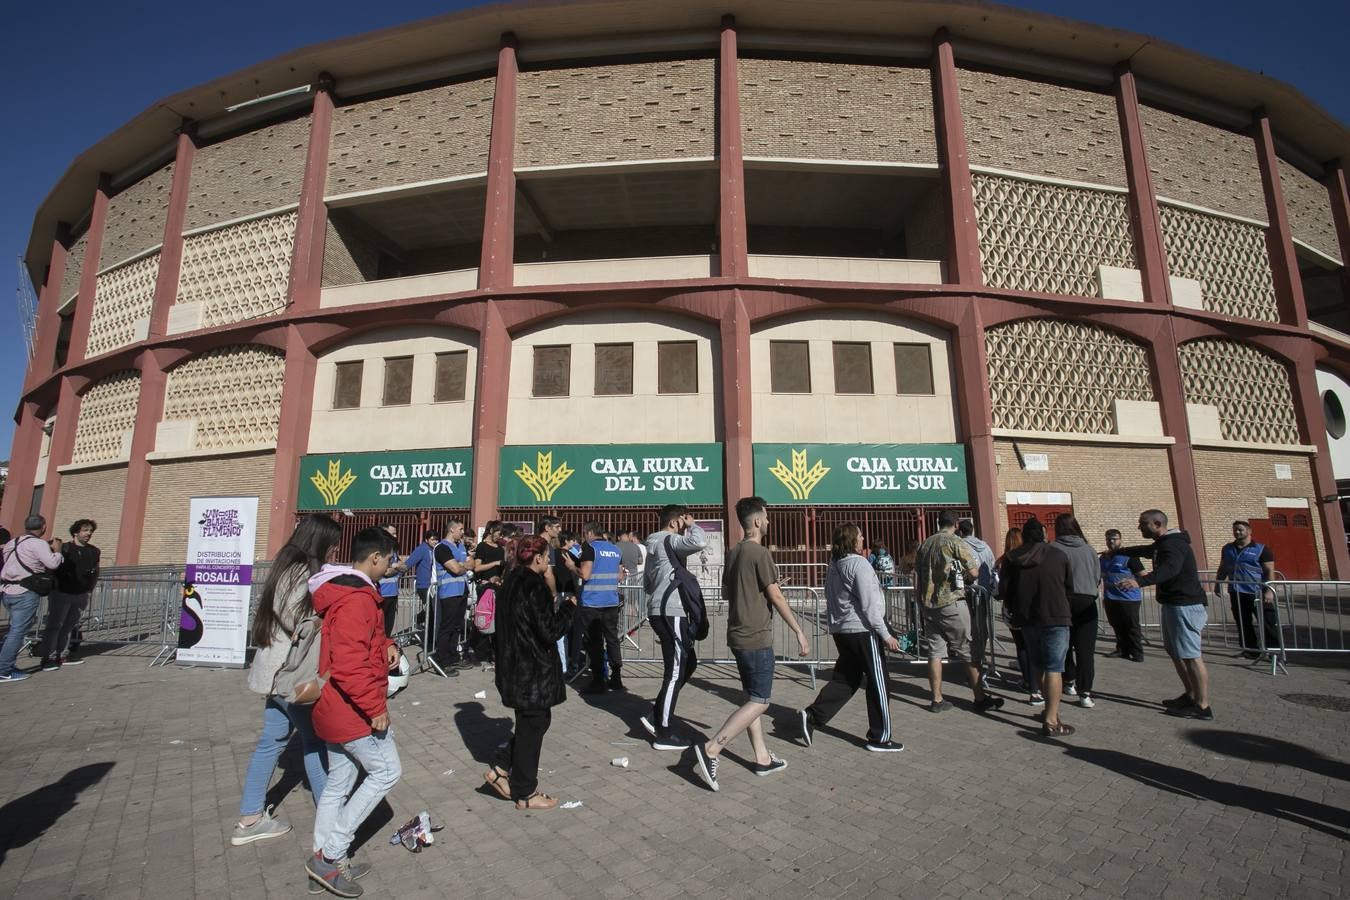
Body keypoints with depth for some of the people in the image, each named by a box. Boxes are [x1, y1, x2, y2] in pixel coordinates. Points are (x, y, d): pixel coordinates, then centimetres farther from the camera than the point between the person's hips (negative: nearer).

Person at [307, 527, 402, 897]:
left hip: (337, 708, 10)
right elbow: (349, 665, -30)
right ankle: (331, 854, 10)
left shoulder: (341, 590, 10)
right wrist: (375, 707, -22)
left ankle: (327, 860, 27)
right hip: (354, 710, -10)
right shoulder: (356, 598, -24)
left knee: (339, 782, 17)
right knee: (386, 771, 3)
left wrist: (386, 644, 6)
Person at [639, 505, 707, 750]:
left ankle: (657, 712, 17)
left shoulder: (655, 544, 19)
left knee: (688, 663, 18)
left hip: (659, 612, 10)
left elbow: (646, 584, 25)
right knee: (675, 672, -2)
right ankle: (663, 735, 6)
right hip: (671, 613, -10)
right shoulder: (669, 540, -12)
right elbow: (700, 542, -30)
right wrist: (692, 525, -11)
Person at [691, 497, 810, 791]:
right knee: (759, 702, -3)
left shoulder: (733, 553, 9)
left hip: (738, 635, 9)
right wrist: (799, 632, -10)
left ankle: (762, 759, 23)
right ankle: (710, 750, -8)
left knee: (752, 698, 16)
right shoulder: (760, 552, -15)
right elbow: (776, 597, -15)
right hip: (757, 638, -9)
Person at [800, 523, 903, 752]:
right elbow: (869, 605, -17)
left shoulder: (833, 566, 11)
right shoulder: (859, 564, -14)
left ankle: (813, 715, 2)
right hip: (862, 630, -8)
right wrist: (885, 634, -12)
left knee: (845, 679, 14)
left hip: (840, 630, 8)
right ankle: (879, 738, 14)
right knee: (878, 684, 5)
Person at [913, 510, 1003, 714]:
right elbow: (974, 572, -12)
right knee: (970, 652, 6)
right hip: (952, 603, -5)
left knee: (934, 652, 8)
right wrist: (965, 577, 10)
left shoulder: (924, 545, 10)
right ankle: (980, 699, 14)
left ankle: (937, 700, 11)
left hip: (929, 605, 6)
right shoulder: (956, 543, -8)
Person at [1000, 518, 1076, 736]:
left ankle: (1051, 709, 28)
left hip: (1027, 619, 3)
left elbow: (1004, 589, -1)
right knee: (1054, 668, -3)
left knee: (1039, 666, 18)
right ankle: (1051, 721, -7)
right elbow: (1070, 586, 7)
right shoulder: (1057, 554, -1)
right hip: (1055, 618, -3)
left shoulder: (1011, 558, 1)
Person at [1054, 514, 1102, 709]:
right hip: (1087, 602, 1)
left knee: (1065, 644, 17)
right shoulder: (1089, 549, 1)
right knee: (1086, 649, 2)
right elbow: (1098, 577, 6)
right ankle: (1085, 693, -4)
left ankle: (1070, 683, 26)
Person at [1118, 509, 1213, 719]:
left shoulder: (1173, 544, -19)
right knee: (1175, 651, 17)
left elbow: (1170, 569, -38)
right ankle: (1190, 695, 27)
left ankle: (1203, 706, -2)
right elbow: (1144, 551, 36)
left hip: (1184, 605, -11)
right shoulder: (1163, 543, 15)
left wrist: (1140, 581, -50)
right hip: (1172, 604, 11)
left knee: (1191, 655, -7)